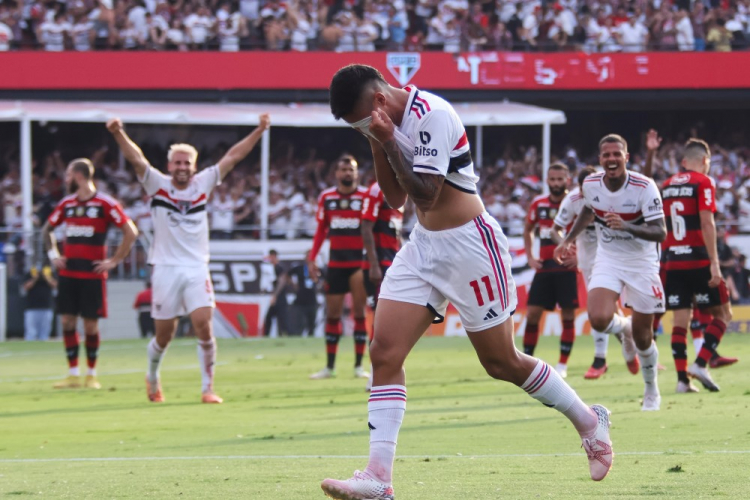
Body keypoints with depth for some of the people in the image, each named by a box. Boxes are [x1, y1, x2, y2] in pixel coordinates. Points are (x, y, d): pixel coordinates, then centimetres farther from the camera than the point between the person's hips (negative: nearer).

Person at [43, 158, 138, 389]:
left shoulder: (105, 203, -7)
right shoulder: (66, 203, 10)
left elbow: (130, 232, -8)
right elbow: (47, 229, 25)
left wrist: (113, 261, -10)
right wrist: (52, 254, 12)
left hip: (93, 273, -5)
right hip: (68, 273, 5)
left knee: (90, 324, -1)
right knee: (67, 321, 1)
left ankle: (92, 374, 11)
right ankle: (73, 374, 7)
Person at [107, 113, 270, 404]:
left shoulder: (203, 183, 7)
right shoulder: (157, 184, 1)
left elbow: (232, 157, 6)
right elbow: (136, 158, -13)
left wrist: (258, 132, 0)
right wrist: (119, 134, -29)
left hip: (196, 269, 1)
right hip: (165, 268, -1)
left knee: (204, 327, -12)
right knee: (164, 335, 5)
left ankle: (207, 388, -4)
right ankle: (152, 377, 32)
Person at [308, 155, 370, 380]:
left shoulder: (365, 196, -4)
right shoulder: (326, 197, 6)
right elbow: (321, 230, 12)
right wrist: (312, 258, 5)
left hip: (359, 262, -3)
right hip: (336, 262, 3)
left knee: (359, 313, -1)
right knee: (332, 314, 6)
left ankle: (359, 365, 4)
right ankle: (329, 366, 14)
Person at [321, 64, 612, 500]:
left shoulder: (432, 115, -20)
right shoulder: (393, 121, 7)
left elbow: (426, 192, -23)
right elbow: (396, 199, 11)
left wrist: (387, 140, -21)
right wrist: (377, 143, -1)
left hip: (469, 247, -8)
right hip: (423, 248, 8)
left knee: (502, 362, 2)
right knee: (384, 353, -7)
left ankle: (590, 422, 23)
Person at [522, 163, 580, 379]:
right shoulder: (538, 204, 7)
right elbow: (528, 230, 23)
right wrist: (530, 257, 13)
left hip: (567, 267, -3)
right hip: (544, 267, 3)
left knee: (568, 316, -2)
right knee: (532, 314, -1)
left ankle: (562, 365, 5)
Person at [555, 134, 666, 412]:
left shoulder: (644, 187, -21)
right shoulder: (591, 184, -7)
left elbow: (660, 233, -24)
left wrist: (627, 226, -39)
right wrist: (569, 239, 14)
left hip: (641, 262, -3)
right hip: (608, 260, 3)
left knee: (642, 335, 3)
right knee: (599, 319, -22)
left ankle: (651, 392, 27)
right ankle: (623, 326, 16)